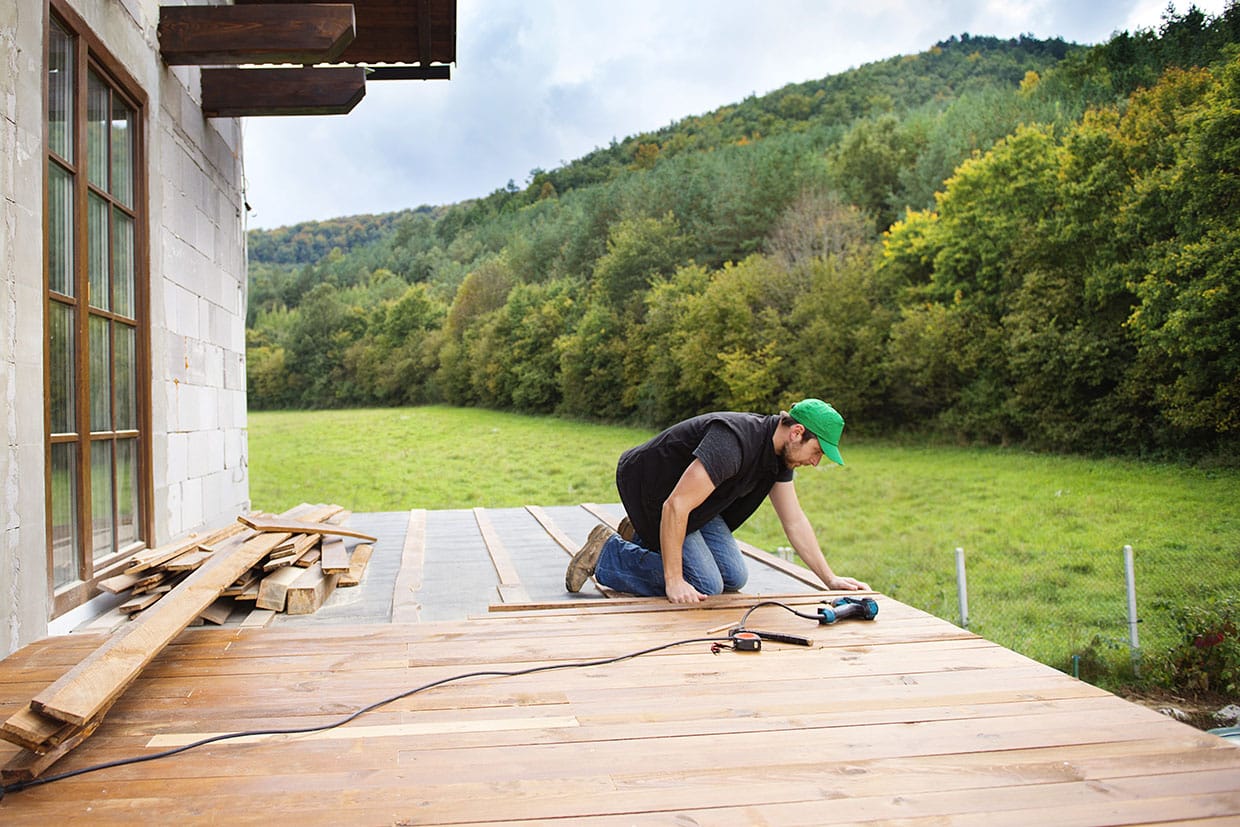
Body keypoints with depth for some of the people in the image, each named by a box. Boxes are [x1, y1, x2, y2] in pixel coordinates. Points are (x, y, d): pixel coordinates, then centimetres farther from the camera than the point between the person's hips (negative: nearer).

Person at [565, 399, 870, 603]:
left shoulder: (780, 453, -4)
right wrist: (673, 582, -34)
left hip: (694, 499, 9)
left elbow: (795, 521, 5)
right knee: (706, 586, -15)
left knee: (733, 579, 3)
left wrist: (830, 579, 2)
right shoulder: (733, 443, -35)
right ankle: (606, 552, -4)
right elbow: (675, 506, -37)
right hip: (651, 489, -9)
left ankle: (645, 538, 19)